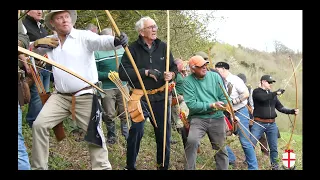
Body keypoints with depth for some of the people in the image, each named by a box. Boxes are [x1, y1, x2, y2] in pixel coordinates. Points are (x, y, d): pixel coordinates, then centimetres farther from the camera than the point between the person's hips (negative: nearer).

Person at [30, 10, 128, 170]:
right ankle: (38, 167, 8)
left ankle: (102, 167, 17)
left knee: (94, 132, 2)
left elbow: (101, 41, -26)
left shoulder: (84, 36, -8)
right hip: (60, 96, 4)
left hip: (85, 96, -4)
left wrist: (116, 41, -49)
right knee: (39, 125, -4)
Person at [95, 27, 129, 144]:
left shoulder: (121, 49, 8)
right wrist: (108, 75, -20)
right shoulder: (97, 53, -8)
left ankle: (126, 133, 25)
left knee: (125, 112, 7)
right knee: (109, 115, 5)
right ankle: (111, 135, 26)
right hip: (106, 89, -4)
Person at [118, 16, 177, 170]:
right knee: (136, 130, -12)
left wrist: (171, 74, -9)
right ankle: (130, 166, 8)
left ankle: (163, 166, 27)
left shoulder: (163, 46, 6)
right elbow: (123, 73, -14)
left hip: (161, 97, 4)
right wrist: (145, 72, -20)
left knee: (164, 132, 9)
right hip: (141, 97, -4)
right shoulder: (133, 49, -6)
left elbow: (174, 67, 14)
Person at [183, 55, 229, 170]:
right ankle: (189, 168, -14)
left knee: (221, 150, 8)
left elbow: (223, 98, 5)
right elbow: (192, 105, -14)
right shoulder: (188, 81, -7)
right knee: (192, 141, -29)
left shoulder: (215, 76, 3)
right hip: (198, 118, -3)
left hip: (217, 118, 4)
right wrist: (212, 105, -16)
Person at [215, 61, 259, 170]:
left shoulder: (235, 80, -13)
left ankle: (253, 167, 2)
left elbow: (246, 94, -17)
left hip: (240, 112, -7)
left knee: (245, 141, -6)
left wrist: (233, 101, -19)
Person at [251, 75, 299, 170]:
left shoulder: (273, 94, 14)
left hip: (272, 124, 5)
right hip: (259, 123, -5)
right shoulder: (256, 92, -2)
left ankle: (274, 164, 23)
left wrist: (292, 111, -2)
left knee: (274, 147, 9)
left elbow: (280, 107, 11)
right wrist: (276, 93, -21)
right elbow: (263, 98, -23)